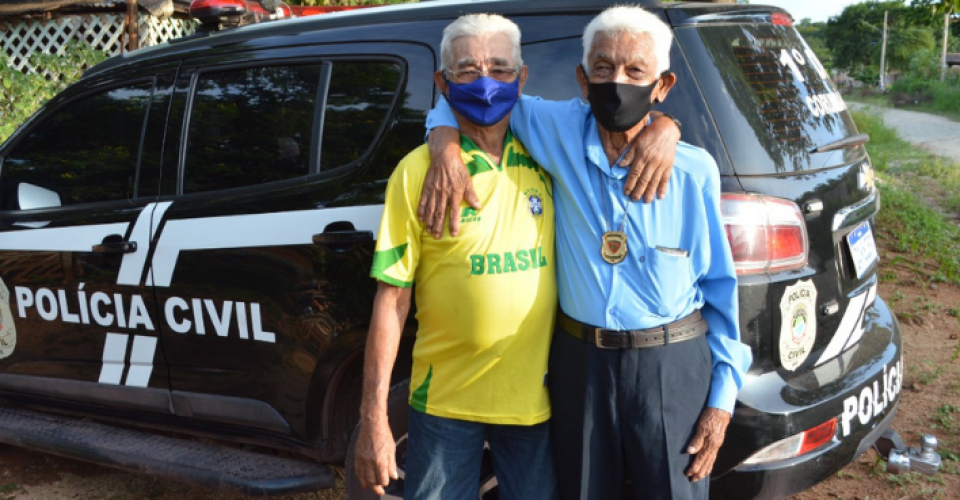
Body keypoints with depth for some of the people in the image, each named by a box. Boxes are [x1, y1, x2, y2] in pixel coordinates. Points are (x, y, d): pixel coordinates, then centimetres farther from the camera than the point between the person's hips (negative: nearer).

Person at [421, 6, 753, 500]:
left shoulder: (695, 170, -6)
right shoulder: (559, 131, -5)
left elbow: (719, 287, 1)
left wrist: (721, 399, -1)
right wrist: (444, 148, -12)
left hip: (672, 366, -1)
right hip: (580, 364, 2)